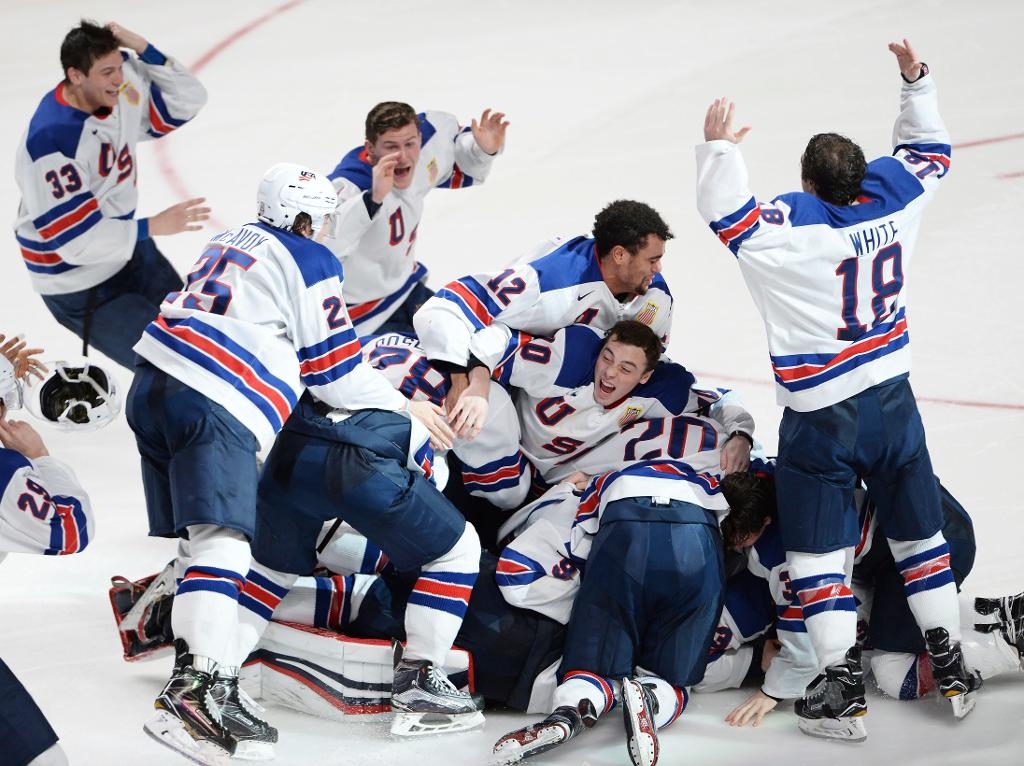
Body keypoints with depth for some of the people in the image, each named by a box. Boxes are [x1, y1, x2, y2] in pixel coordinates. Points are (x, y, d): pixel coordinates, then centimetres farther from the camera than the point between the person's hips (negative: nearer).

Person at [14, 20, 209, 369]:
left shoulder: (121, 90, -11)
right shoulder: (51, 140, -32)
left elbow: (187, 100, -4)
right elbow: (75, 241, -30)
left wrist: (142, 49, -19)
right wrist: (152, 227, -29)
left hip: (126, 244, 8)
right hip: (78, 282, -8)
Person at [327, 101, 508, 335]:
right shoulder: (350, 184, -34)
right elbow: (320, 244, -52)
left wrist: (484, 149, -8)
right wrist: (373, 198, -58)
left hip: (406, 291, 8)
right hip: (362, 314, -8)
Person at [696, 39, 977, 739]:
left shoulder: (795, 229, -21)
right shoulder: (893, 199, -5)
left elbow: (728, 212, -21)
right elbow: (929, 150, 14)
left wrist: (720, 148, -11)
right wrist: (917, 82, 22)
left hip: (821, 419, -5)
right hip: (892, 400, 5)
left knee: (819, 552, 4)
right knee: (919, 534, 17)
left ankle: (844, 688, -1)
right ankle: (951, 667, 20)